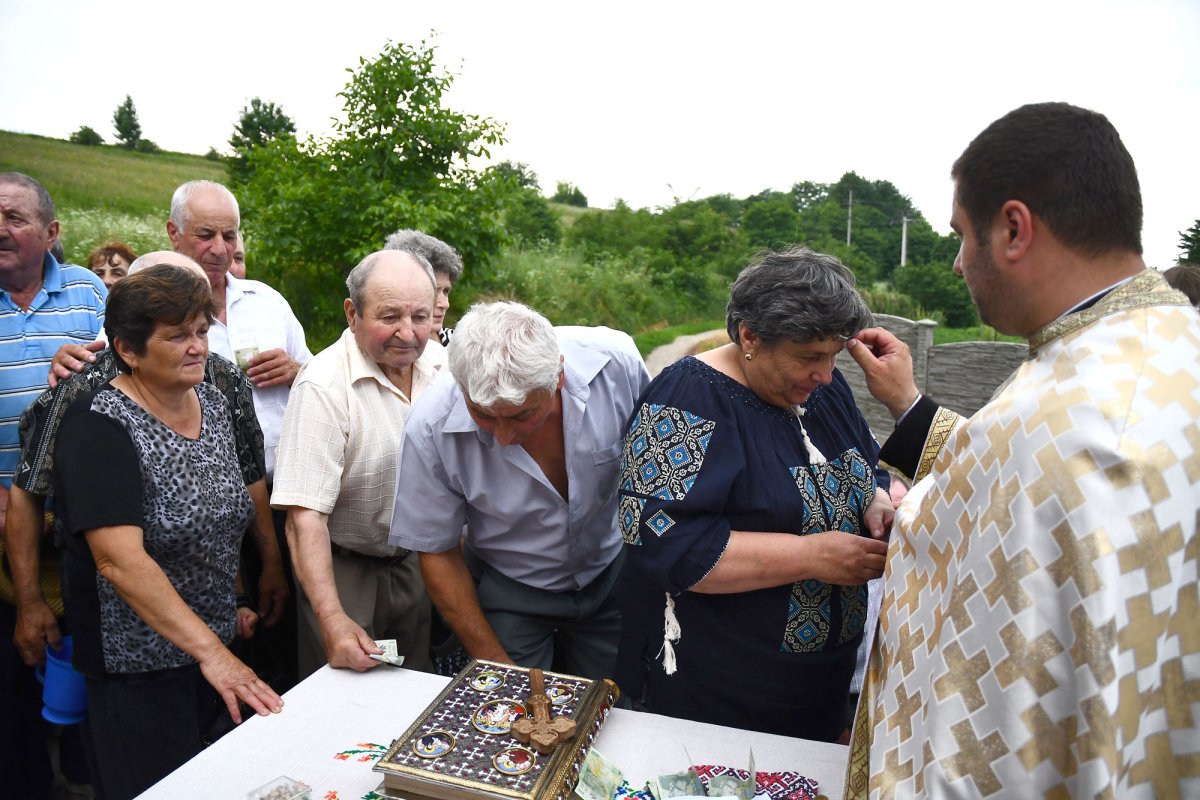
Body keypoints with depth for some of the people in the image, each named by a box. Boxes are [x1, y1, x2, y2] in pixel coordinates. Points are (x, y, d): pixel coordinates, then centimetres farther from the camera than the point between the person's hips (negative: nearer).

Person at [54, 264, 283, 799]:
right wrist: (209, 650, -32)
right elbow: (120, 559, -29)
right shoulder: (100, 428, -20)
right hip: (138, 665, -6)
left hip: (218, 644, 7)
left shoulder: (214, 403, 2)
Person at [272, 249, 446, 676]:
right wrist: (332, 618, -33)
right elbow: (305, 515, -26)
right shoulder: (324, 387, -23)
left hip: (419, 563, 6)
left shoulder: (442, 363, -5)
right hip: (344, 570, -5)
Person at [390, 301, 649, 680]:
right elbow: (437, 553, -13)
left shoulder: (615, 361, -27)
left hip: (611, 574, 2)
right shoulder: (431, 428, -27)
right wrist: (496, 663, -11)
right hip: (509, 592, -1)